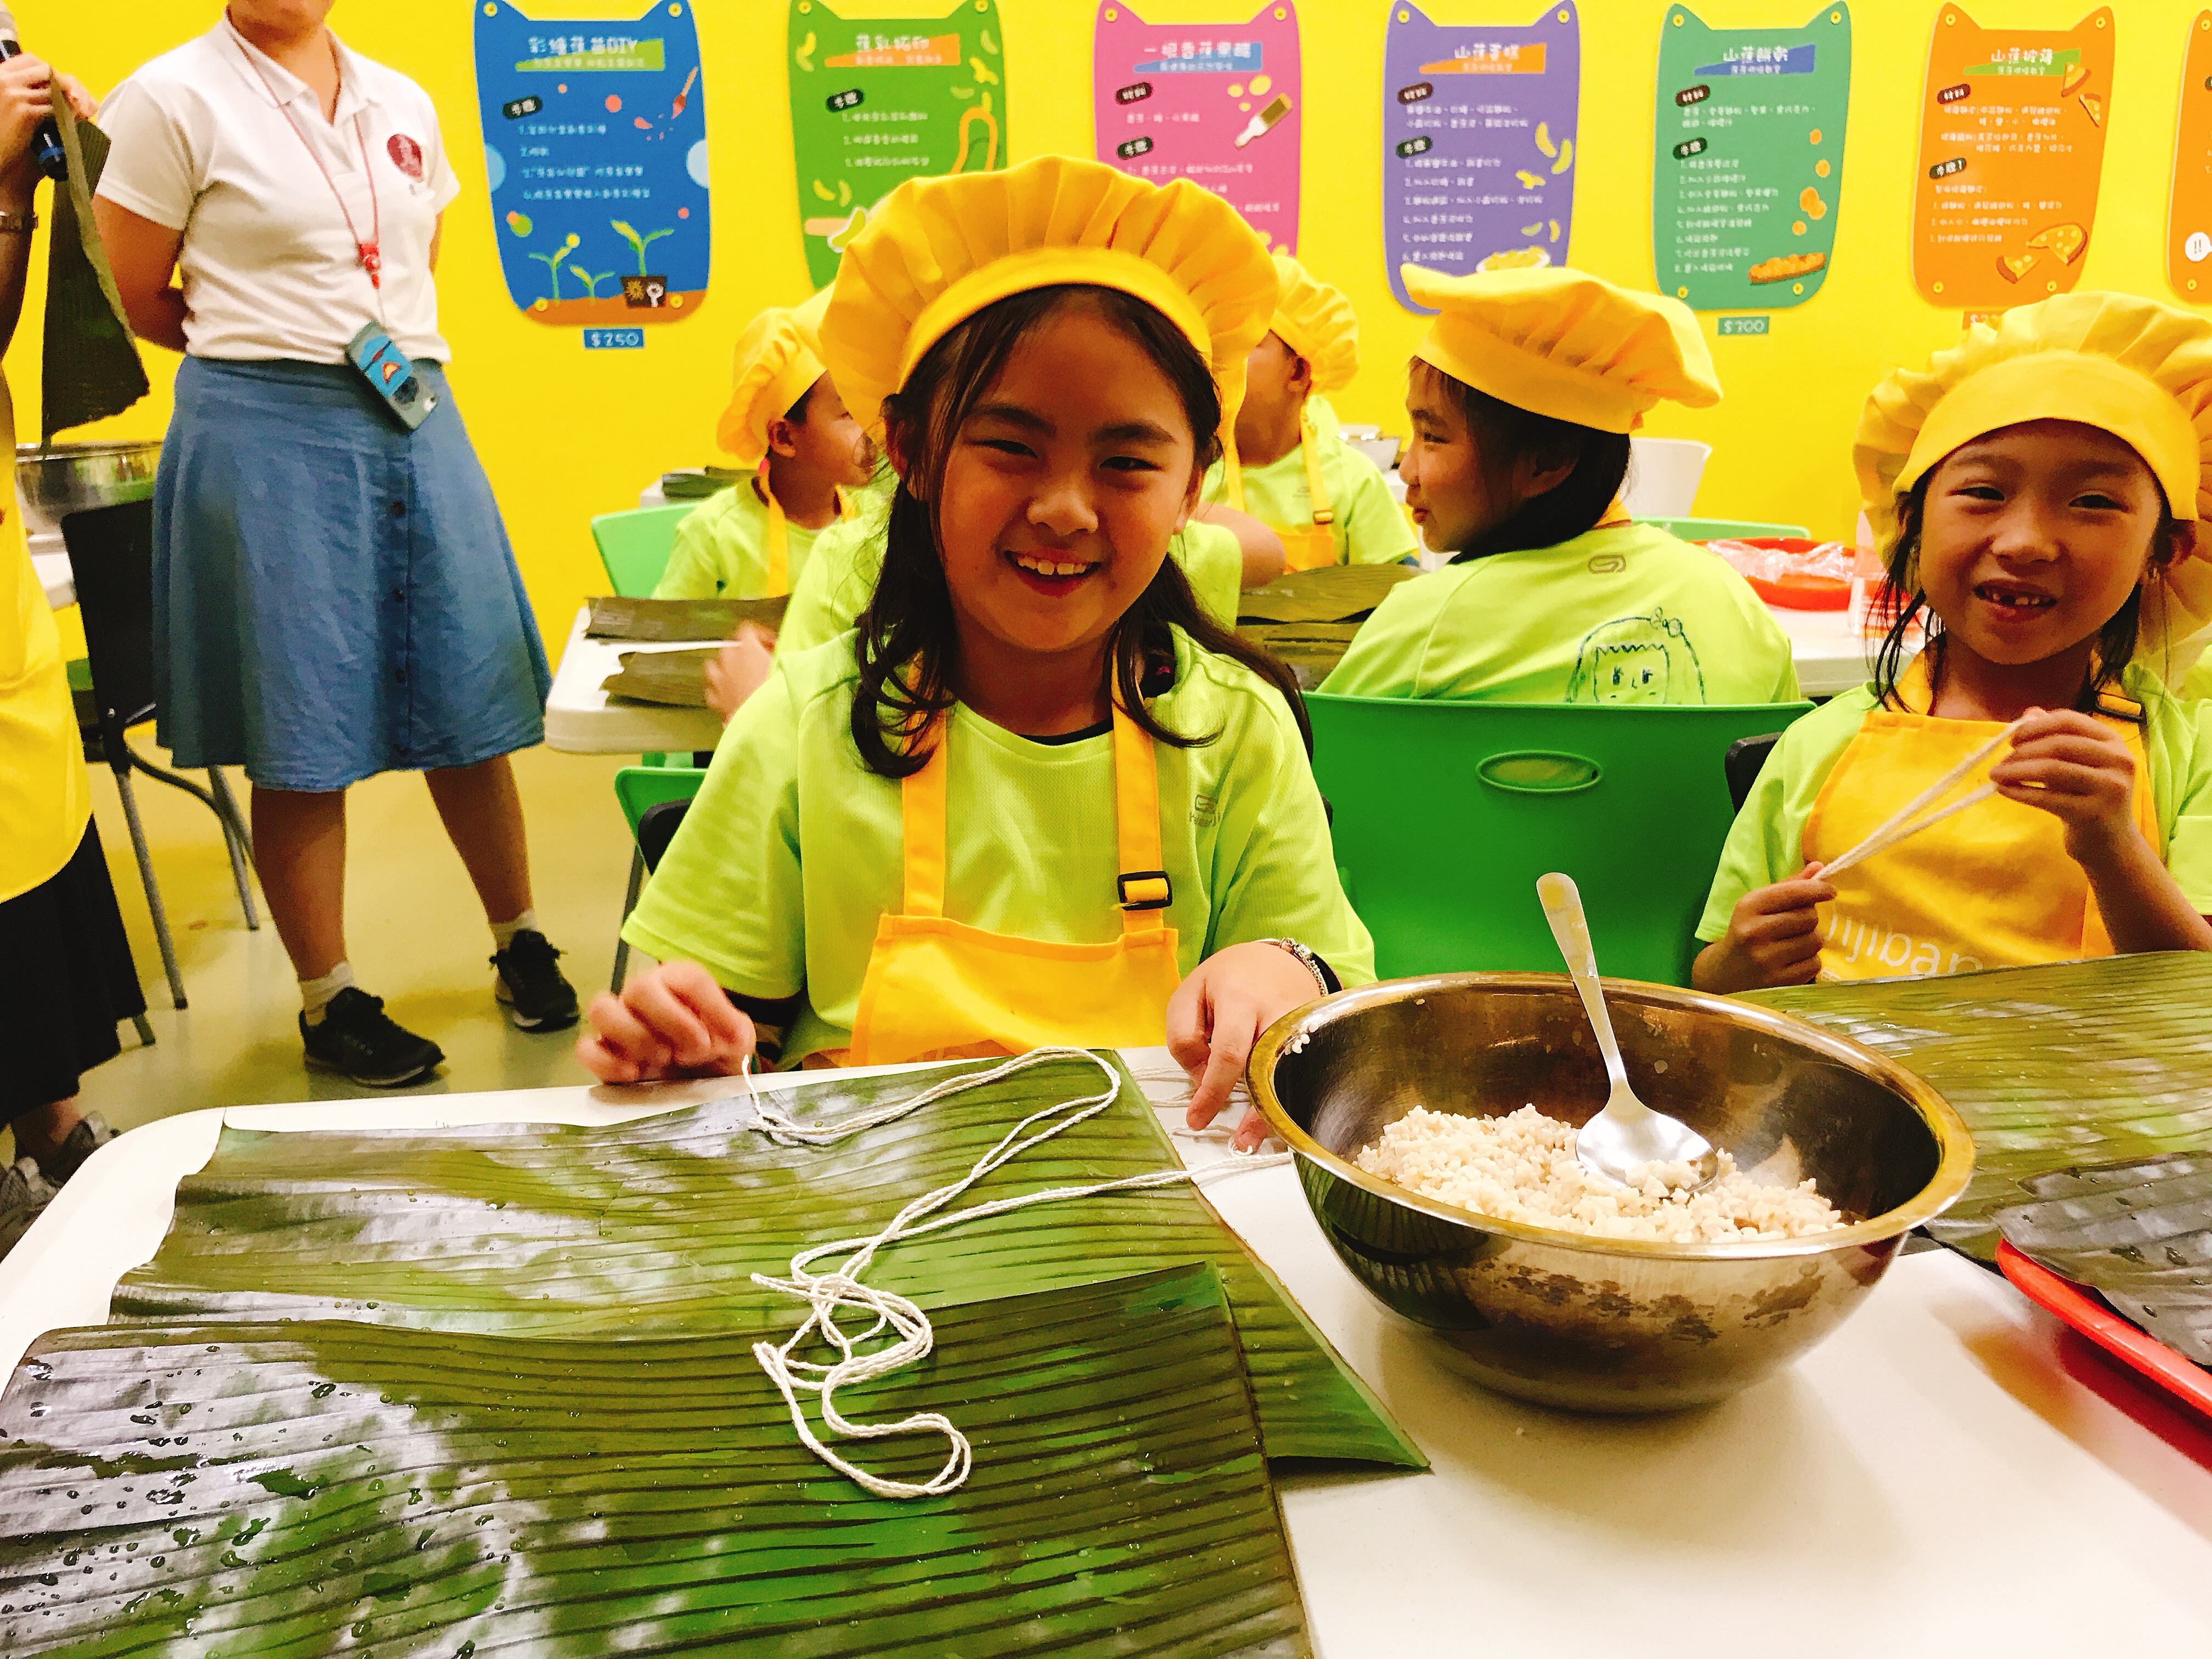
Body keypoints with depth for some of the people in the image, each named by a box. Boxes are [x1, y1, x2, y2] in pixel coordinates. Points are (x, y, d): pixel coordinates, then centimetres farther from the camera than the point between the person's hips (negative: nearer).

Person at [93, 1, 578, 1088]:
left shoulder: (401, 102, 13)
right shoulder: (172, 99, -2)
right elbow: (137, 300, -1)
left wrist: (395, 347, 11)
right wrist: (278, 354, 6)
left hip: (417, 418, 5)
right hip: (265, 430, -4)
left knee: (469, 696, 6)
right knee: (303, 725, 0)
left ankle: (521, 945, 22)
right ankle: (328, 1000, 13)